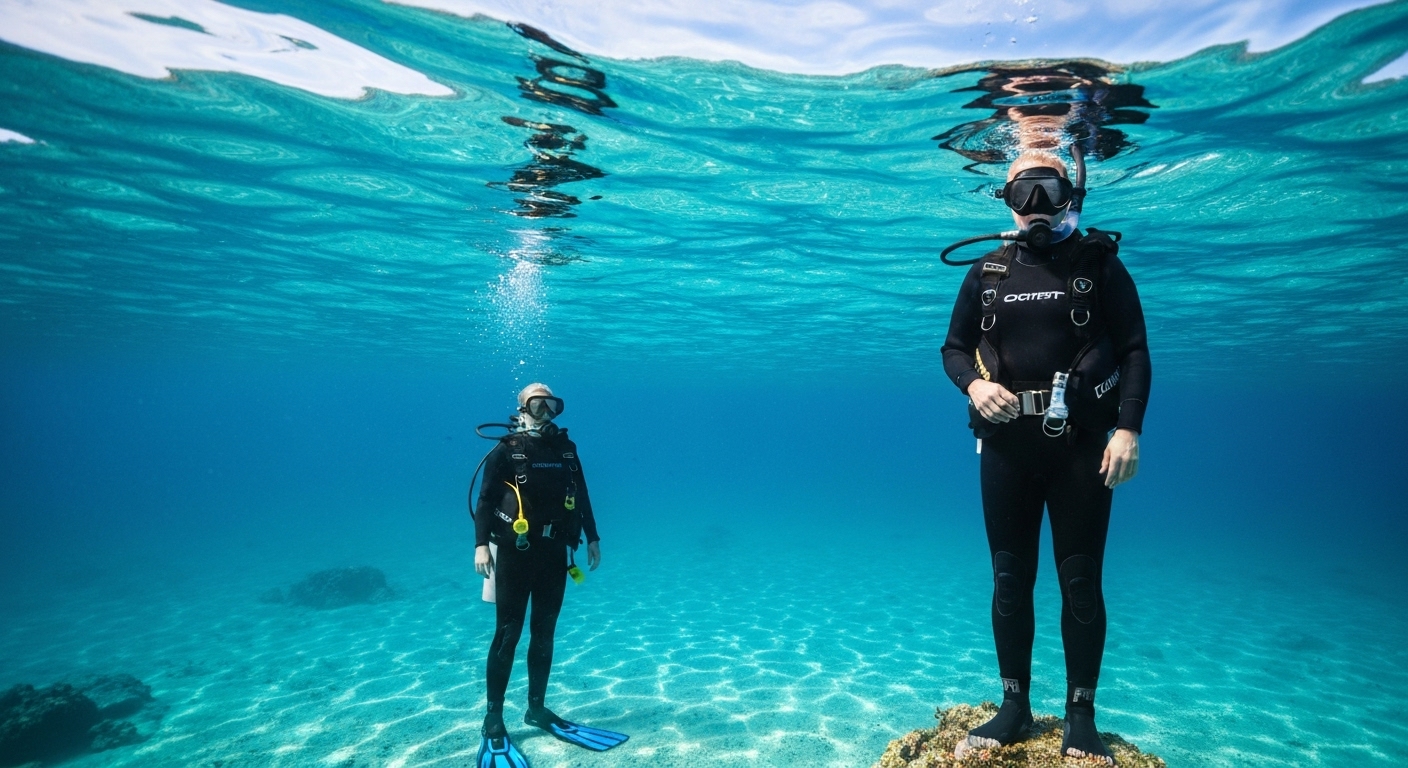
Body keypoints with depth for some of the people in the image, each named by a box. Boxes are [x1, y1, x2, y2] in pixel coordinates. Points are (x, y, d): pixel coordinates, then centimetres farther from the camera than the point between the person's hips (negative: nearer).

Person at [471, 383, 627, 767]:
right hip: (515, 552, -4)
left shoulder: (566, 448, 8)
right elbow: (486, 499, -9)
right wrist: (481, 544, -18)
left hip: (554, 553, 4)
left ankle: (537, 708, 25)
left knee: (543, 634, 12)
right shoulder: (507, 449, -6)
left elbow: (582, 496, 13)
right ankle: (493, 718, 11)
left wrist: (593, 538, 13)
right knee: (507, 634, 1)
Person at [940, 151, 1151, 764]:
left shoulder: (1100, 264, 4)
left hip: (1080, 443, -2)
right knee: (1010, 579, 8)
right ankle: (1014, 707, 20)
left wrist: (1128, 428, -13)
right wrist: (973, 385, -9)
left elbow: (1134, 352, -1)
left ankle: (1080, 713, 18)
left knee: (1080, 582, 4)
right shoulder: (987, 272, 10)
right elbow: (953, 348, 12)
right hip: (1006, 444, 2)